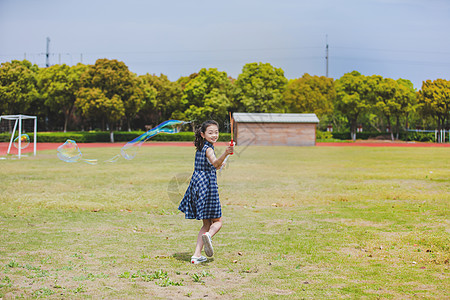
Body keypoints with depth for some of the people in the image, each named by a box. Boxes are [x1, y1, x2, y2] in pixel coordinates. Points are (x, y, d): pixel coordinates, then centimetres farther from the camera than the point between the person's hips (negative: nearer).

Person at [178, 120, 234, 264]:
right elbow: (215, 162, -33)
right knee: (217, 221, -1)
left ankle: (197, 255, 5)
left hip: (196, 184, 8)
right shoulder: (208, 148, -11)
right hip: (208, 186, -8)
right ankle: (208, 235, -34)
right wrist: (225, 153, -48)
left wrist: (216, 166, 41)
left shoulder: (200, 148, 15)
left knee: (206, 223, 13)